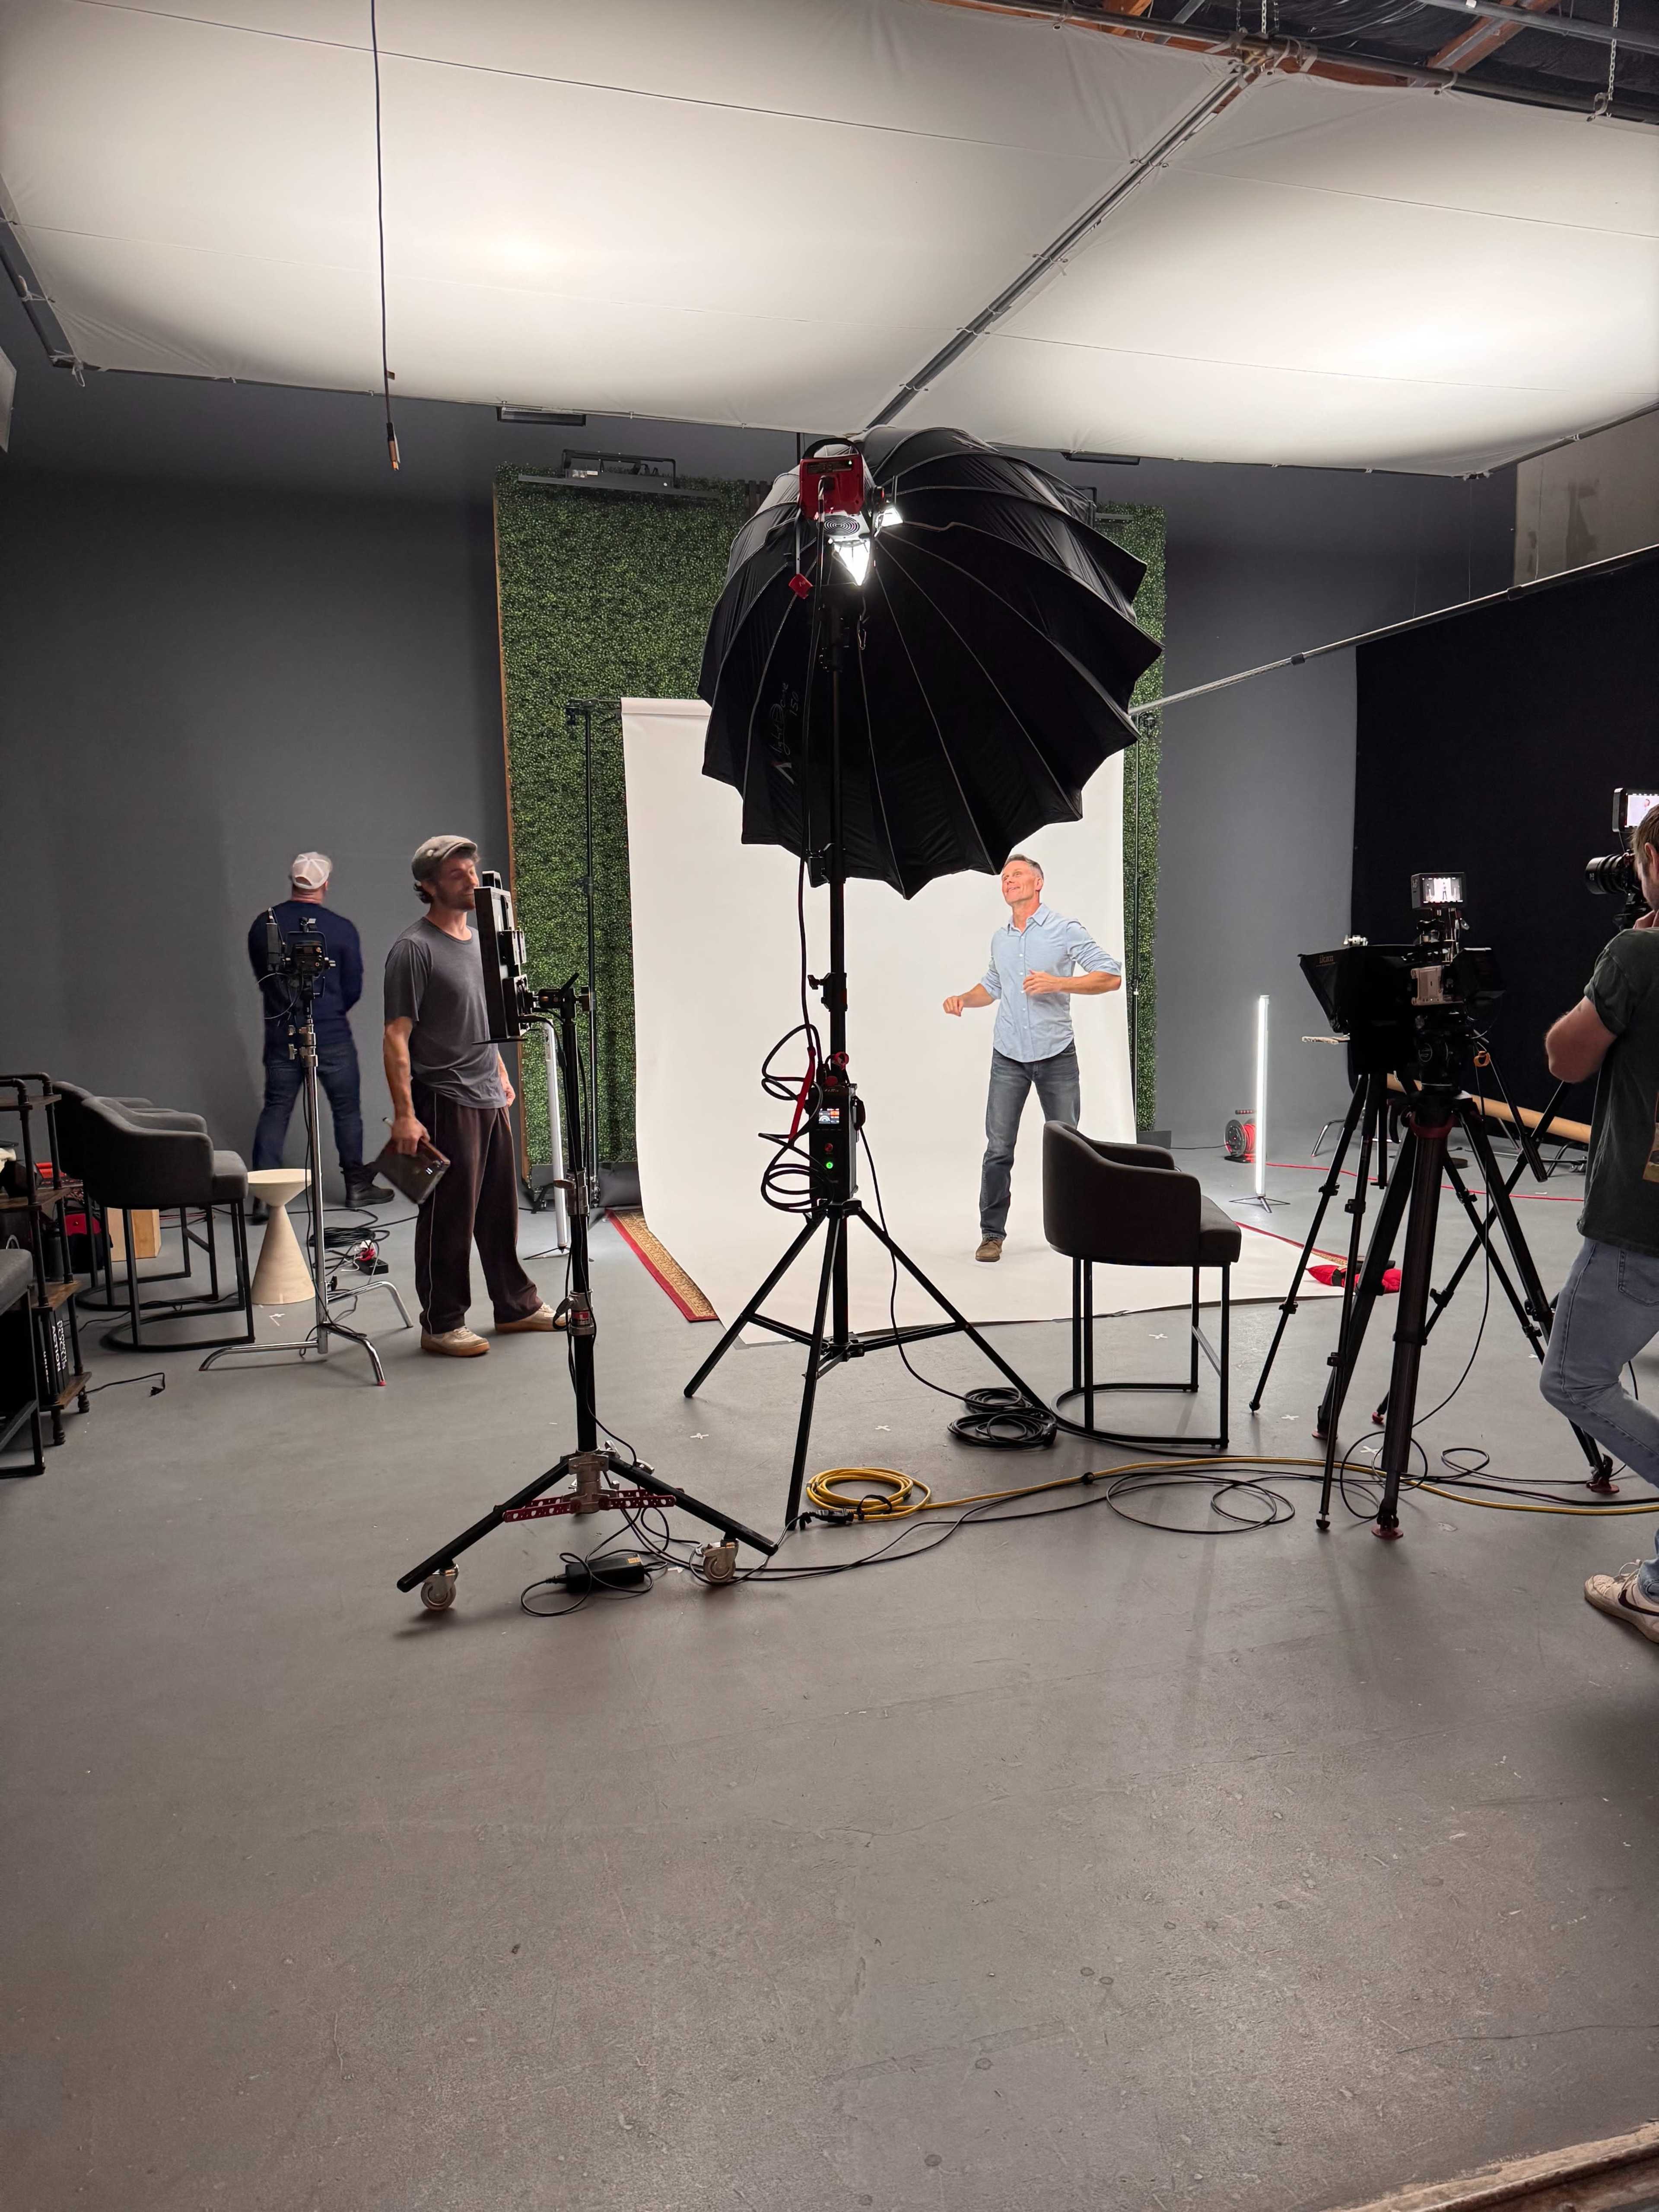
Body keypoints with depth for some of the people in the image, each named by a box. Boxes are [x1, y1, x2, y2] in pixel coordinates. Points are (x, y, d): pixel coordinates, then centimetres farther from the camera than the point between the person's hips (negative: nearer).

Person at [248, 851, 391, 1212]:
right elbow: (353, 990, -3)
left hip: (281, 1036, 3)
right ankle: (357, 1186, 18)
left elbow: (261, 978, 11)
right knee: (347, 1109, 10)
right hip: (332, 1036, -3)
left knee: (275, 1110, 8)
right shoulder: (341, 929, -9)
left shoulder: (262, 926, 1)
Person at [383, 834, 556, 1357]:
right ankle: (441, 1325, 9)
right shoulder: (414, 949, -11)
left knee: (501, 1210, 15)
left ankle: (516, 1304, 26)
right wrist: (404, 1114, -21)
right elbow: (397, 1037, -16)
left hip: (490, 1098, 8)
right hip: (445, 1102, -8)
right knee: (449, 1219, -1)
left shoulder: (477, 941, 15)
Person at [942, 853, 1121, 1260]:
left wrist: (1057, 983, -19)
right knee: (999, 1148, -2)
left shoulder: (1065, 931, -4)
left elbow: (1111, 977, -9)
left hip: (1056, 1055, -3)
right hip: (1008, 1057, 3)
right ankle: (992, 1234, 5)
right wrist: (963, 999, 8)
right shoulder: (1000, 939, 11)